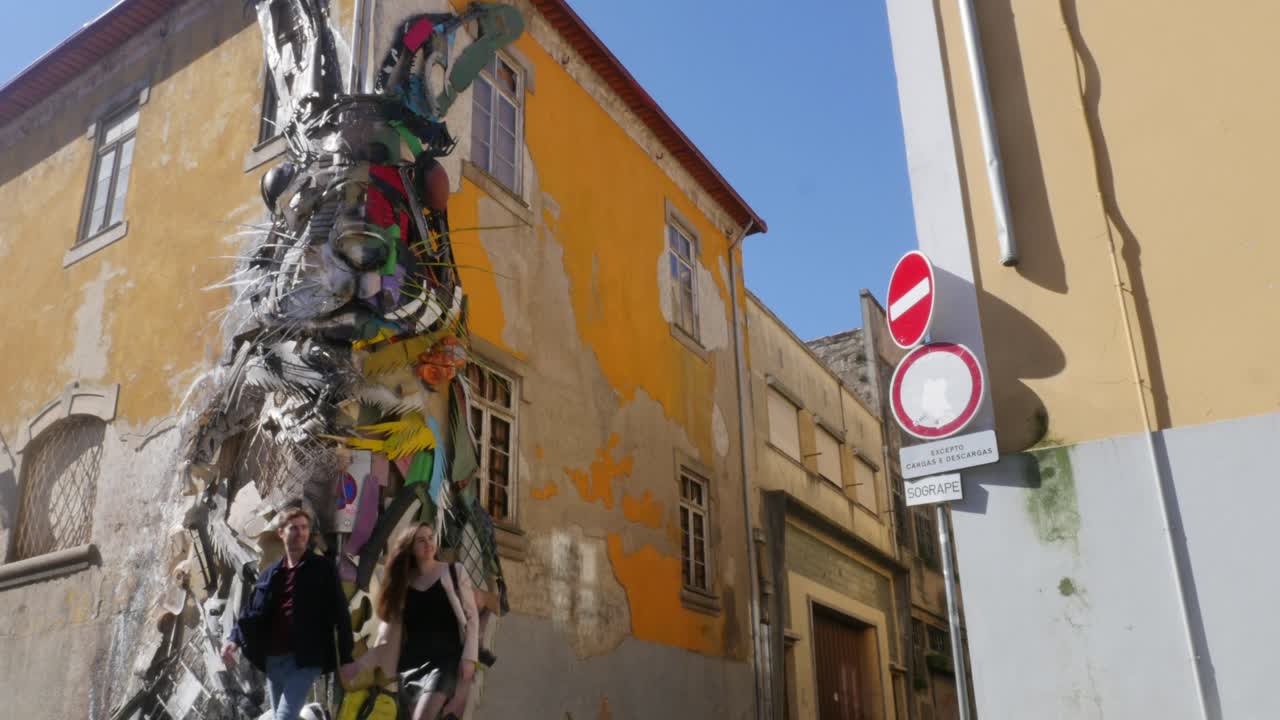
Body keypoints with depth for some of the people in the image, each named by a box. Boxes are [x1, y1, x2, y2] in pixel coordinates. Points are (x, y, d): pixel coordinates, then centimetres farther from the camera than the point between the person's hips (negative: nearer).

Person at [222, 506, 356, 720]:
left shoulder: (322, 569, -1)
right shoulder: (270, 573, 13)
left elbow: (340, 614, -4)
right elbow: (252, 611, 10)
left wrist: (346, 660, -9)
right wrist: (235, 640, -9)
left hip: (305, 660, -6)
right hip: (273, 660, 6)